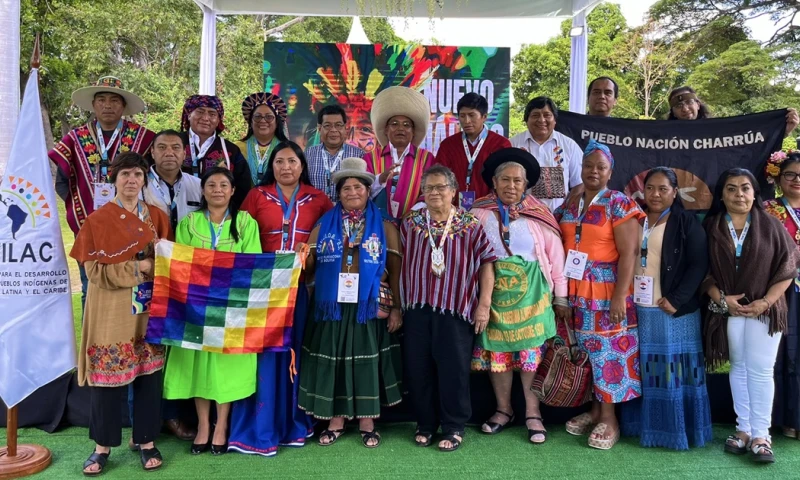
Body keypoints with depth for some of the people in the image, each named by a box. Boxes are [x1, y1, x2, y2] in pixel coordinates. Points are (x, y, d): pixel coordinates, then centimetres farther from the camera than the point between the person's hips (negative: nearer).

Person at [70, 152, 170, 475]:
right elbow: (94, 269, -10)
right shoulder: (98, 220, -3)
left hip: (148, 309, 3)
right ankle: (103, 445, 20)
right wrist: (138, 267, -16)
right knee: (107, 375, 3)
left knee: (149, 374, 7)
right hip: (111, 311, -3)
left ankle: (146, 441, 21)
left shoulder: (157, 217, 8)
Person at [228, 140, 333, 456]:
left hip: (302, 285, 1)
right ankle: (260, 429, 10)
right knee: (264, 352, -1)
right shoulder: (257, 195, 6)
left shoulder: (317, 199, 8)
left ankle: (293, 423, 21)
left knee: (296, 352, 7)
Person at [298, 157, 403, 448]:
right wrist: (299, 260, -13)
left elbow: (395, 271, 2)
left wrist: (396, 307, -3)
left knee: (367, 361, 5)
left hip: (369, 307, -1)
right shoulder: (324, 226, 8)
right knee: (333, 362, 6)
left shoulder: (384, 227, 4)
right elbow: (307, 266, 8)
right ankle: (335, 422, 21)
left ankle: (367, 424, 20)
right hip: (333, 306, 2)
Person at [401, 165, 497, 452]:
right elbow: (398, 265, 9)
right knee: (418, 369, 9)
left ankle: (454, 427, 20)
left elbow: (486, 263, 0)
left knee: (454, 370, 3)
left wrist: (484, 304, -5)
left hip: (456, 309, -2)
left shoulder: (470, 226, -1)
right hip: (416, 309, 3)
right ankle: (425, 424, 26)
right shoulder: (409, 224, 6)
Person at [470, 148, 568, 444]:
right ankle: (503, 409, 24)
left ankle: (532, 413, 15)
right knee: (496, 350, 7)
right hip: (492, 291, 1)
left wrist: (561, 298, 2)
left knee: (532, 352, 0)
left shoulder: (539, 216, 0)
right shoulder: (479, 214, 2)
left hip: (531, 292, -1)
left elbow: (556, 257, 2)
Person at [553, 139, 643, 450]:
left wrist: (620, 296, -18)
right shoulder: (568, 205, 9)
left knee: (609, 351, 1)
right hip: (576, 292, 5)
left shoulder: (619, 204, -6)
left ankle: (609, 420, 12)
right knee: (586, 352, 11)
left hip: (607, 291, -5)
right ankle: (595, 410, 25)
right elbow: (557, 246, 13)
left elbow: (628, 253, -12)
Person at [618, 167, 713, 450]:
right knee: (645, 370, 11)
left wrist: (676, 299, -15)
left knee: (675, 370, 1)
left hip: (673, 310, -4)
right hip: (638, 309, 4)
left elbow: (699, 265, -8)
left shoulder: (687, 223, -2)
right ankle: (646, 426, 22)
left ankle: (678, 429, 13)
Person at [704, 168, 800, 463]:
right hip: (728, 309, 2)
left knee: (760, 370, -1)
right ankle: (743, 429, 18)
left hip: (763, 309, -1)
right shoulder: (710, 227, 2)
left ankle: (761, 435, 6)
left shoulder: (770, 225, -1)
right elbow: (703, 269, 1)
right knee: (738, 368, 9)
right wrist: (721, 299, -10)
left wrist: (765, 301, -11)